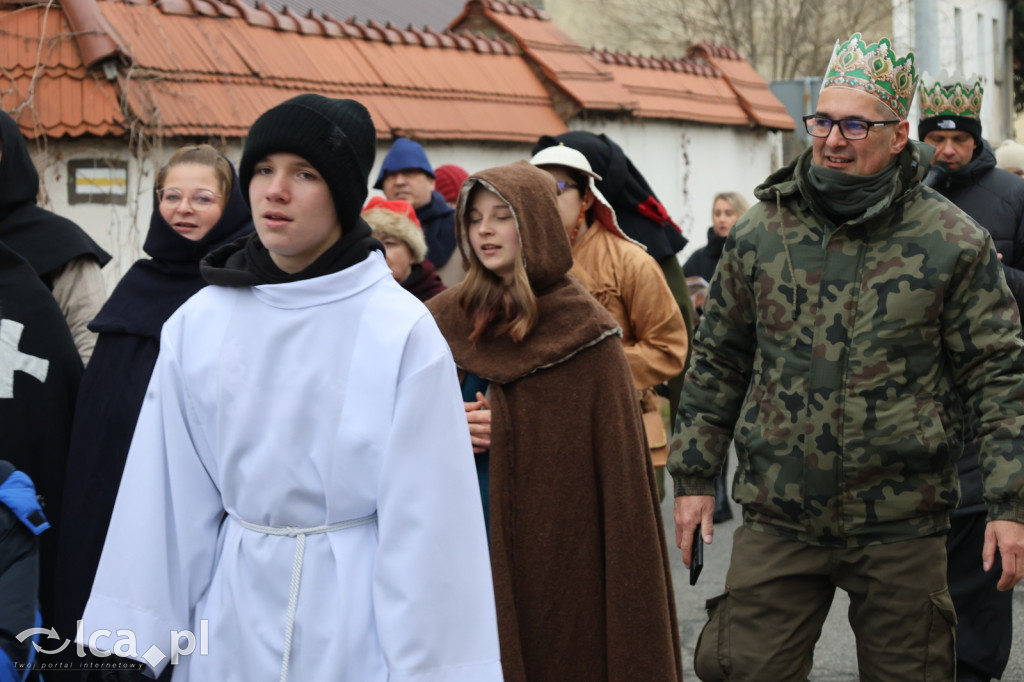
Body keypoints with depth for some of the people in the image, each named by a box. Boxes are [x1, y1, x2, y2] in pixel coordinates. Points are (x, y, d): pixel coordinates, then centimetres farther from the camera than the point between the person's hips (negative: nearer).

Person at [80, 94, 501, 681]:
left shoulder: (403, 332, -11)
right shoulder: (198, 325, 0)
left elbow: (424, 515, -11)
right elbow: (170, 497, 2)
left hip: (356, 612, -3)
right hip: (232, 612, 3)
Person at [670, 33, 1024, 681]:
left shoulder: (954, 243, -4)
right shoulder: (760, 234, 3)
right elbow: (717, 362, 11)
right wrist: (695, 477, 9)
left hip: (900, 525, -1)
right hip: (778, 517, 2)